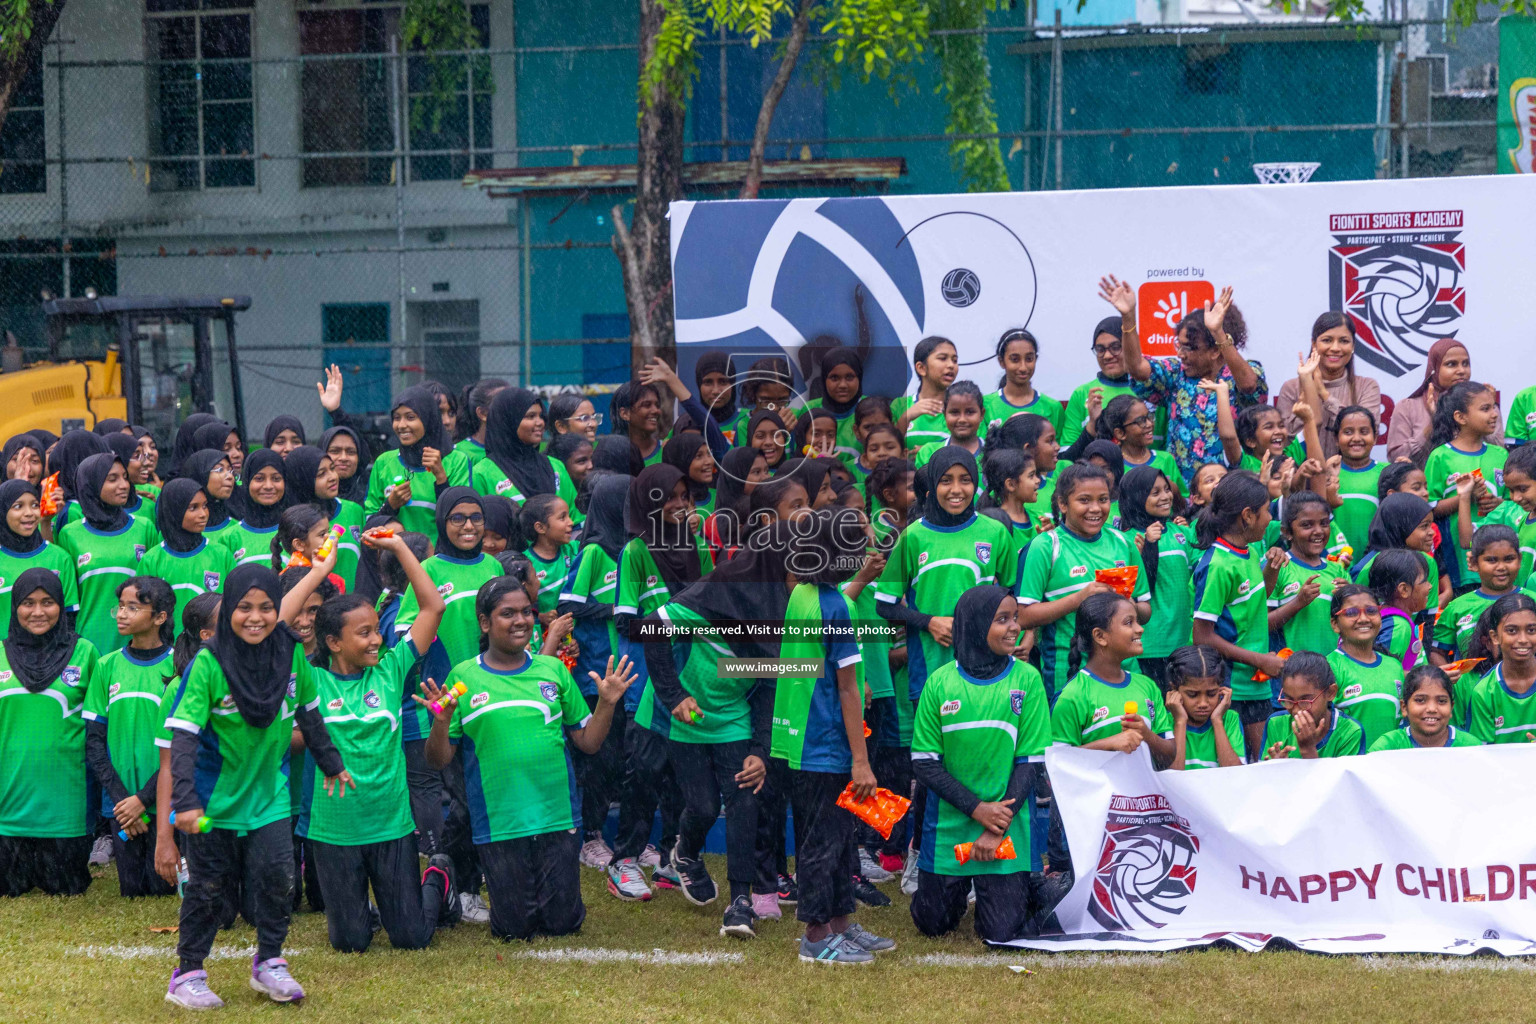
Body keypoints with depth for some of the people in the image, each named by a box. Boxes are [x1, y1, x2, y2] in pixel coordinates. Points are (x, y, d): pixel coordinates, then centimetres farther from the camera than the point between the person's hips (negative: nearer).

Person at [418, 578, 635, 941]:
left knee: (563, 923, 4)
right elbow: (438, 760, 0)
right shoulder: (462, 678, 0)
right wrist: (441, 721, -18)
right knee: (515, 929, 4)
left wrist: (607, 703, -5)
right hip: (498, 825, -2)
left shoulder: (553, 670, 7)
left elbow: (588, 743, 11)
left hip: (556, 816, 2)